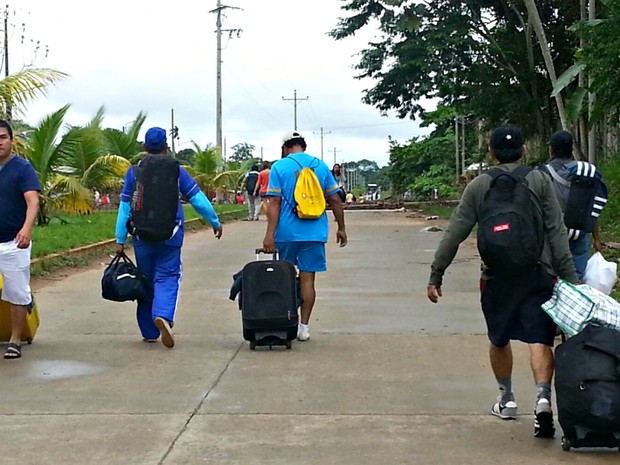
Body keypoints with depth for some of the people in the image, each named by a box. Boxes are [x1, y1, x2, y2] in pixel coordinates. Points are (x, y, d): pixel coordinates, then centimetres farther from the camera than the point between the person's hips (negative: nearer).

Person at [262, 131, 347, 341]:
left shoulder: (279, 167, -2)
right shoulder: (320, 166, 6)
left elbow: (274, 203, -10)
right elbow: (335, 200, 6)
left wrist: (270, 234, -12)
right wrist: (341, 228, 16)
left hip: (287, 232, -2)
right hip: (314, 233, 2)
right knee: (307, 279, 5)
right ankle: (304, 327, 7)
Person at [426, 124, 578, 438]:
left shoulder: (478, 186, 4)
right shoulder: (539, 181, 2)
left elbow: (454, 234, 1)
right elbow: (557, 232, -3)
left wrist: (436, 275, 5)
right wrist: (569, 276, -2)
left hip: (497, 275, 1)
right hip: (538, 273, -1)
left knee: (499, 339, 18)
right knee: (539, 339, -4)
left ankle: (506, 400, 28)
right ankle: (543, 397, -23)